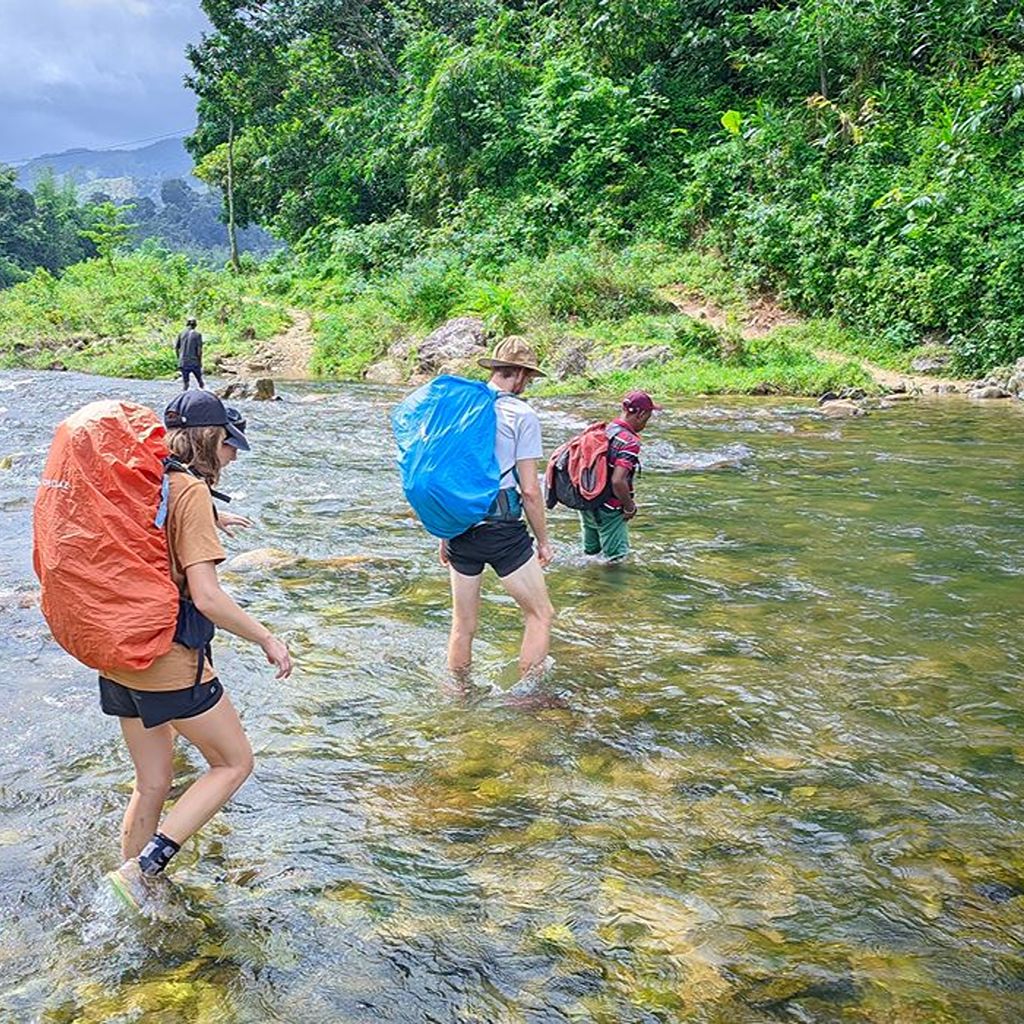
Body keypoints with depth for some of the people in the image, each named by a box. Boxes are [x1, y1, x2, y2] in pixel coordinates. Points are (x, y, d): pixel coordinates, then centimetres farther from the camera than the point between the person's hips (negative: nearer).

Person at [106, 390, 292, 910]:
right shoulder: (190, 490, -17)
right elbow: (207, 597, -23)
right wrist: (269, 641, -12)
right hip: (170, 661, -8)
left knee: (152, 783, 20)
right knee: (235, 763, 11)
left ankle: (134, 906, 32)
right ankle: (141, 869, 3)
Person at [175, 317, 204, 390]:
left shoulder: (181, 334, 4)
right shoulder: (197, 334, -4)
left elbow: (176, 348, 4)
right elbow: (199, 350, -9)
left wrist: (179, 359, 15)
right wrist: (200, 362, 0)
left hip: (183, 362, 2)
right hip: (194, 362, -2)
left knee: (185, 383, 5)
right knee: (200, 380, 15)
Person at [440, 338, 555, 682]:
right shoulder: (521, 415, -7)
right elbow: (529, 490, -9)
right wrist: (543, 540, 3)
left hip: (459, 527, 6)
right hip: (502, 530, -6)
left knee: (463, 625, 17)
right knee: (541, 615, 10)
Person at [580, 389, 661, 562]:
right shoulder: (630, 442, -22)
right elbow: (618, 481, -31)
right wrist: (630, 507, -14)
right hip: (609, 510, -7)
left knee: (591, 550, 26)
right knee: (615, 557, 10)